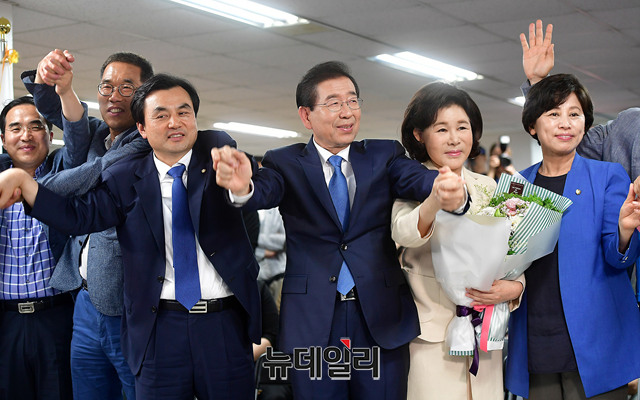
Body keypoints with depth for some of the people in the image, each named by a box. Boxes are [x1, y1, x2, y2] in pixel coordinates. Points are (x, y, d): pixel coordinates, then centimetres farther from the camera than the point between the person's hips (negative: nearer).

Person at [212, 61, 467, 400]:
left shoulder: (385, 156, 8)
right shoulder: (287, 163, 3)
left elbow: (418, 179, -10)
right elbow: (265, 191, -17)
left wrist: (451, 191, -35)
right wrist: (242, 186, -42)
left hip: (381, 321, 1)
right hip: (312, 323, -1)